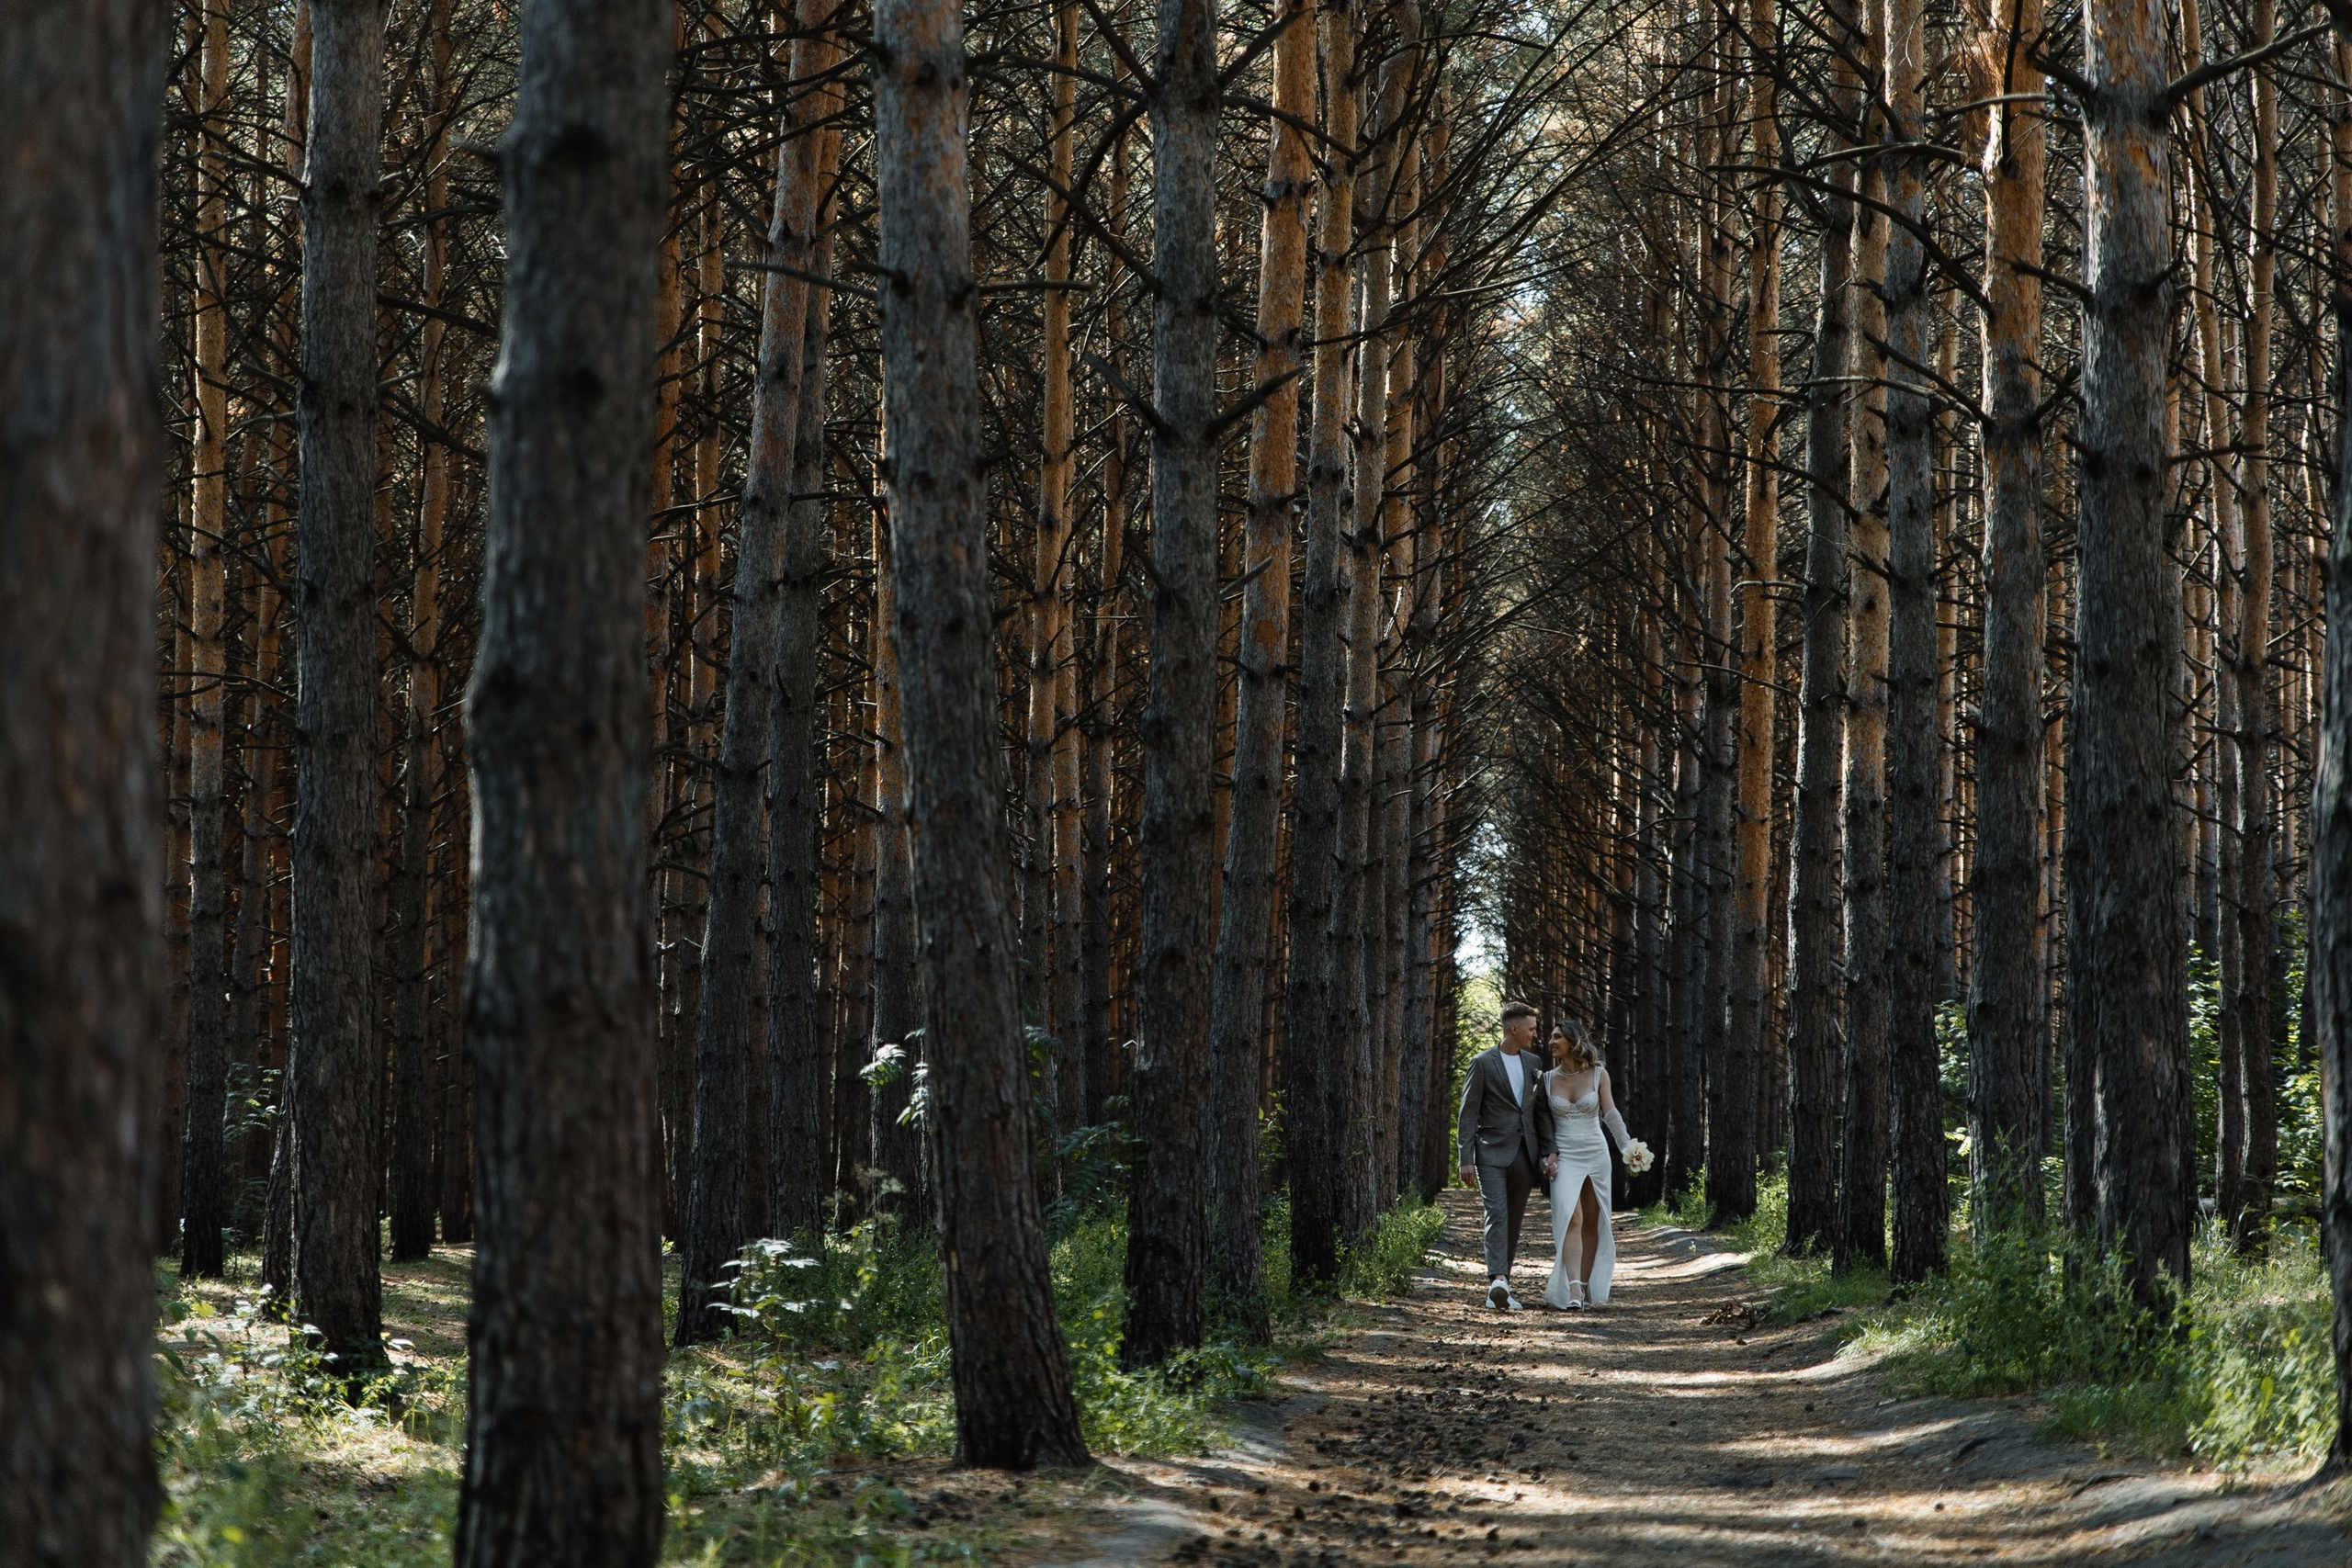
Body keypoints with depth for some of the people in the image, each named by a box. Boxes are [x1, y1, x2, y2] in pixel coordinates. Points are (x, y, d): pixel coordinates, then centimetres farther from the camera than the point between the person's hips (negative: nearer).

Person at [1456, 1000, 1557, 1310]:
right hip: (1491, 1153, -6)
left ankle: (1499, 1288, 13)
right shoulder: (1482, 1063, -4)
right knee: (1497, 1215, -19)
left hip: (1524, 1155, 6)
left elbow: (1542, 1111, 16)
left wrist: (1547, 1153, 7)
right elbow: (1468, 1114, -5)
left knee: (1513, 1222, 7)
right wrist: (1466, 1159, -11)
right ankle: (1498, 1280, -31)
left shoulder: (1533, 1064, 13)